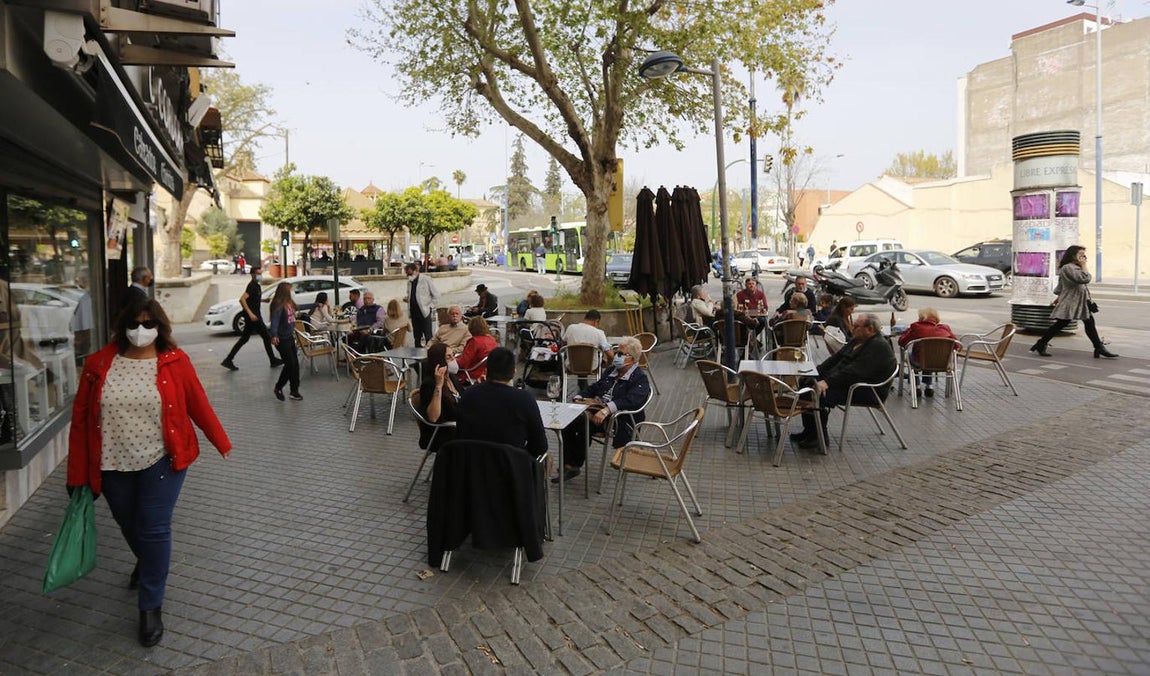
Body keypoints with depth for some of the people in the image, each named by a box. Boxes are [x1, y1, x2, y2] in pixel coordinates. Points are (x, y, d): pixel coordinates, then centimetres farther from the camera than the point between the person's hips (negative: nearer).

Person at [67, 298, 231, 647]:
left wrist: (221, 442, 6)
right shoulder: (99, 364, -5)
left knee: (154, 531, -1)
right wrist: (78, 474, -1)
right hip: (113, 466, 3)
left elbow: (198, 405, -1)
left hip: (160, 461, -3)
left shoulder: (175, 361, -8)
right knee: (129, 526, 22)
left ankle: (151, 607, 14)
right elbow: (80, 420, -1)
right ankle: (146, 562, 55)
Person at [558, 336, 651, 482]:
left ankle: (575, 465, -13)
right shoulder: (612, 370, 21)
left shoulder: (640, 378, -5)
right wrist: (579, 399, 1)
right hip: (596, 409, 7)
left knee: (583, 426, -30)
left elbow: (631, 400, -23)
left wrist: (606, 410, -35)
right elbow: (594, 387, 22)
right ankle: (568, 465, -17)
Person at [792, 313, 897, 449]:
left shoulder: (878, 347, -19)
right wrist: (815, 372, 2)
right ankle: (809, 430, 2)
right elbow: (836, 358, 15)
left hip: (868, 391, -10)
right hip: (845, 382, 10)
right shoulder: (857, 341, 13)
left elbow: (855, 372, -28)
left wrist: (827, 382, -31)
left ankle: (819, 436, -12)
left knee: (822, 394, -29)